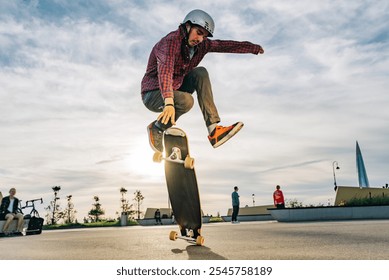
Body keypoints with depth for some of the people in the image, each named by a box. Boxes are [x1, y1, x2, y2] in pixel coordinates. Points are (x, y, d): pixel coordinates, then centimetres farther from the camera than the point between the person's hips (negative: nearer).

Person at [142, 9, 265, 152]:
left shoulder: (201, 45, 1)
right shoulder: (171, 41, -23)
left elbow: (225, 45, 7)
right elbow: (165, 71, -39)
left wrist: (254, 48, 6)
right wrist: (169, 102, -53)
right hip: (153, 94, -7)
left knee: (201, 73, -11)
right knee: (186, 101, -34)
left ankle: (214, 130, -17)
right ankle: (156, 128, -7)